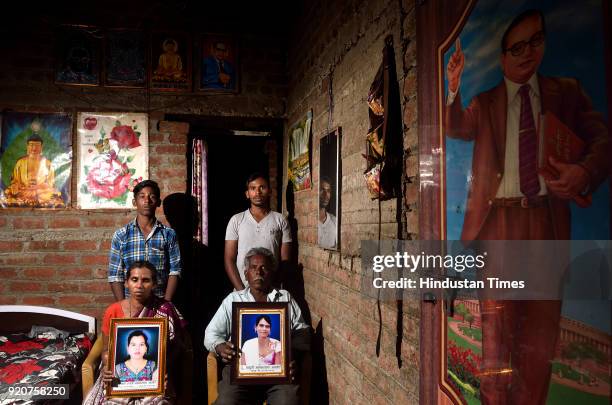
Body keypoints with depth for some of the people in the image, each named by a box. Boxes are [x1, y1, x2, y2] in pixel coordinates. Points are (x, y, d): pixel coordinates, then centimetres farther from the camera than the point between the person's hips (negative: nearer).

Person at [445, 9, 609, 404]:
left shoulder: (567, 92, 12)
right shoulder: (484, 102, 10)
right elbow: (458, 129, -4)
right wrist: (455, 92, -24)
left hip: (547, 218, 2)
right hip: (499, 218, -1)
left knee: (540, 327, 8)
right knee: (497, 323, 0)